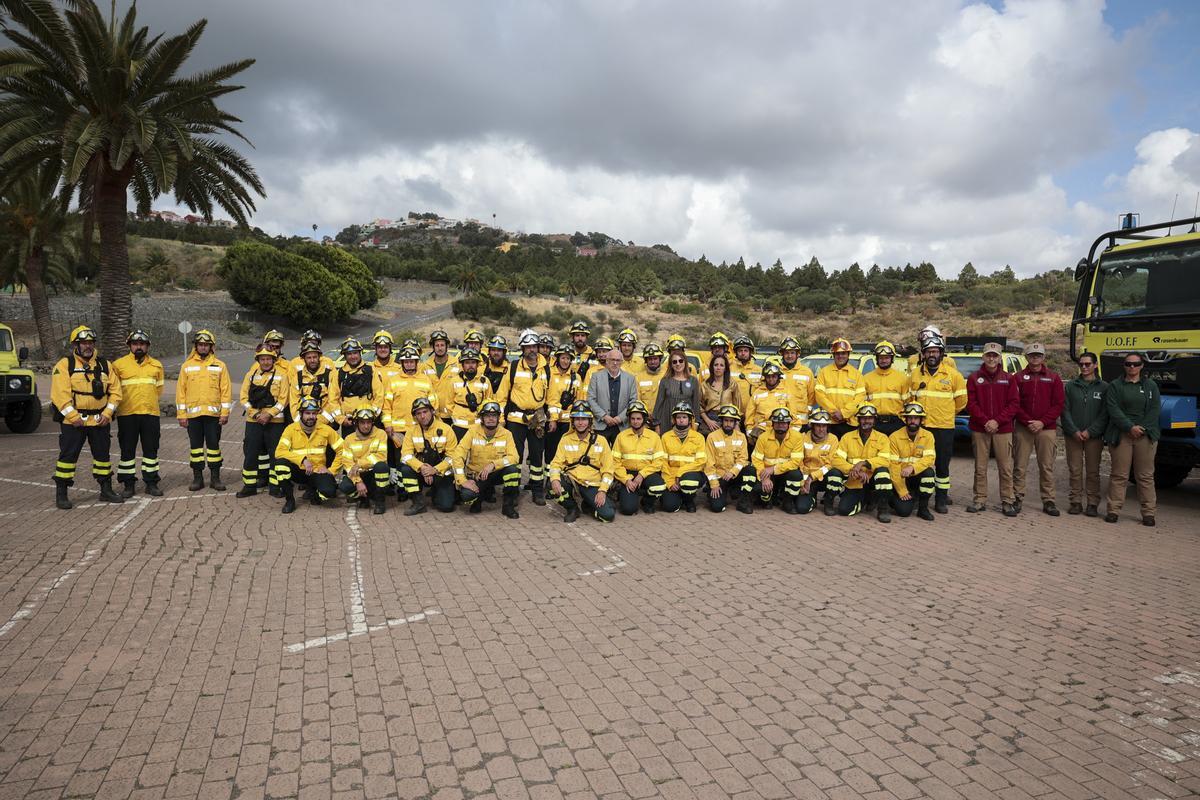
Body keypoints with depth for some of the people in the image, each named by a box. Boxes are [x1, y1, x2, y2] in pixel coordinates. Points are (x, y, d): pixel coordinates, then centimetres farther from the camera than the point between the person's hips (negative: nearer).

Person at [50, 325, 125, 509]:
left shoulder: (104, 365, 9)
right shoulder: (64, 365, -4)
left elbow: (115, 390, 7)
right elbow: (60, 394, -11)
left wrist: (107, 413, -5)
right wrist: (73, 416, -18)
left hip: (100, 421, 4)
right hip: (73, 421, -4)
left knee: (103, 454, 12)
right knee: (68, 455, -1)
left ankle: (106, 490, 23)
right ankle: (61, 493, 9)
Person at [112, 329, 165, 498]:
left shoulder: (156, 365, 11)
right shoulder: (119, 364, 3)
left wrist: (152, 404, 13)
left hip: (151, 414, 2)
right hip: (127, 414, -2)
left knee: (151, 449, 7)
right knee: (127, 450, 4)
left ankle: (151, 483, 15)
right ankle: (128, 484, 13)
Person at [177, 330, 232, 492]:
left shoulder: (220, 365, 4)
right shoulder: (187, 366, 7)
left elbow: (226, 390, 0)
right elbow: (180, 391, 6)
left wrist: (225, 413, -6)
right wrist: (181, 415, 0)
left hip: (213, 414, -1)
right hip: (193, 414, 1)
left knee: (213, 445, 3)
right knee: (196, 446, 7)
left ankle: (215, 478, 11)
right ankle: (197, 478, 15)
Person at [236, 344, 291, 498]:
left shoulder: (281, 375, 0)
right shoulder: (251, 374, 8)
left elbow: (283, 399, -5)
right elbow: (244, 397, 4)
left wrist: (269, 414, -15)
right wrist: (256, 414, -9)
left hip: (275, 422, -3)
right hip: (253, 421, 3)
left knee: (275, 454, 2)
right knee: (250, 453, 5)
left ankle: (275, 486, 11)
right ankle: (249, 486, 15)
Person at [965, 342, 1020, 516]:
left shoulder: (1008, 379, 7)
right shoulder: (974, 378, 6)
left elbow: (1014, 404, 1)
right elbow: (971, 403, 0)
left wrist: (997, 421, -11)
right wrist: (985, 421, -12)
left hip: (1003, 430, 0)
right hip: (979, 430, 0)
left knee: (1006, 468, 0)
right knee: (980, 468, 5)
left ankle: (1007, 502, 8)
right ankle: (980, 500, 12)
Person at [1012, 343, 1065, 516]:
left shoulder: (1053, 377, 7)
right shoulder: (1019, 377, 7)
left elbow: (1058, 404, 2)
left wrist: (1042, 422, -9)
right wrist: (1028, 421, -10)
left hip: (1047, 428, 0)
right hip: (1023, 428, 0)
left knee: (1047, 466, 2)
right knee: (1020, 466, 1)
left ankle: (1048, 501, 8)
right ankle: (1018, 498, 8)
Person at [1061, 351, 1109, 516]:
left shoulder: (1104, 387, 4)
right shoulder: (1070, 386, 7)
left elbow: (1105, 414, -2)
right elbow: (1065, 410, 2)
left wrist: (1090, 431, -12)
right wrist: (1074, 431, -9)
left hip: (1094, 436, -1)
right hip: (1073, 435, 1)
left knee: (1093, 471, 4)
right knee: (1075, 470, 4)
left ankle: (1093, 504, 10)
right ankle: (1076, 502, 10)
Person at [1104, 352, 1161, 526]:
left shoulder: (1151, 386, 13)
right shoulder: (1115, 385, 6)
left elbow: (1155, 410, 4)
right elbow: (1113, 409, -4)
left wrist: (1142, 428, -10)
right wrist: (1130, 427, -14)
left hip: (1146, 435, 2)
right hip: (1121, 435, -1)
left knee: (1145, 476, 4)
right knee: (1119, 475, -1)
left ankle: (1148, 512, 8)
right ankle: (1113, 510, 3)